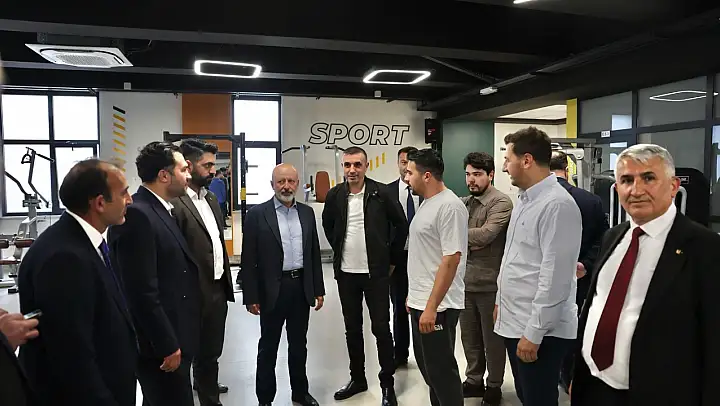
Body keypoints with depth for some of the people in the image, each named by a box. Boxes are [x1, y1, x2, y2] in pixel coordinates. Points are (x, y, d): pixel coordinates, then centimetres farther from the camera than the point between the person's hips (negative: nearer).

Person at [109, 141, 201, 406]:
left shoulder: (161, 210, 9)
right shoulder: (136, 215, -20)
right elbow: (142, 292, -23)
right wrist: (167, 345, -18)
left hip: (173, 338, 9)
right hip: (160, 345, -9)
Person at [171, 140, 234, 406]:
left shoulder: (212, 199, 10)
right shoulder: (175, 203, -18)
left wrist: (227, 283, 16)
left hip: (218, 289, 8)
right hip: (196, 293, -8)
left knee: (212, 350, 24)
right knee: (204, 352, 9)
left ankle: (204, 383, 47)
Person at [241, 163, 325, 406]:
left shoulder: (307, 212, 6)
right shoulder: (257, 214, -7)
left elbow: (314, 253, 9)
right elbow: (248, 260, -7)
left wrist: (319, 290, 8)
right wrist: (251, 297, -10)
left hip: (301, 287, 4)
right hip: (273, 290, -3)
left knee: (298, 344, 17)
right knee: (268, 346, 11)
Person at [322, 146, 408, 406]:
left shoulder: (380, 193, -9)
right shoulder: (335, 195, 0)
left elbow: (401, 225, 0)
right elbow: (327, 225, 17)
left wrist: (391, 258, 2)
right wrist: (339, 251, 12)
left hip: (375, 272, -3)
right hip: (346, 273, 3)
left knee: (381, 328, 2)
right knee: (352, 328, 13)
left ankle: (387, 384, 17)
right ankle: (357, 378, 30)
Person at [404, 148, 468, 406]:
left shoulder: (449, 206, -19)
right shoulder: (427, 203, 11)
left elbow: (451, 259, -24)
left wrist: (431, 307, -24)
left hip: (437, 306, -10)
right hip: (420, 302, 10)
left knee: (441, 370, 4)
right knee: (427, 365, 20)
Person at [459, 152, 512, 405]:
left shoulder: (501, 203, -12)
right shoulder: (464, 203, 9)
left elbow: (485, 235, -23)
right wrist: (469, 242, -15)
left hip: (489, 283, -6)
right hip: (465, 280, 6)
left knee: (492, 339, 10)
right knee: (469, 337, 18)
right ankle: (474, 381, 35)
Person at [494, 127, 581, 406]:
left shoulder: (558, 205, -20)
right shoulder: (524, 199, 9)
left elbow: (555, 277, -23)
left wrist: (533, 333, -20)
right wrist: (501, 301, 19)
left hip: (540, 330, -9)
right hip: (514, 322, 9)